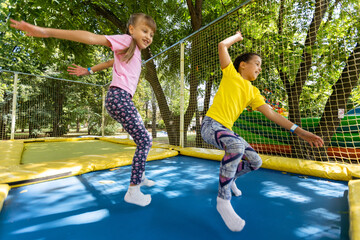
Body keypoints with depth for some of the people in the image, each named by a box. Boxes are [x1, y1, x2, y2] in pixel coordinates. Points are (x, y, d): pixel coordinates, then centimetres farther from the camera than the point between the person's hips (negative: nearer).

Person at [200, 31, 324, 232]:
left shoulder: (253, 92, 13)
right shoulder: (231, 75, 1)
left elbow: (271, 113, 8)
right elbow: (222, 45, -5)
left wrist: (299, 130, 1)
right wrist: (238, 37, 15)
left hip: (226, 129, 7)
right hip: (211, 125, -6)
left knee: (255, 162, 1)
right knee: (237, 146, -35)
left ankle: (230, 178, 30)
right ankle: (223, 200, -19)